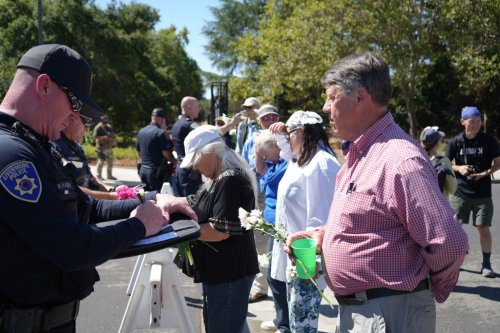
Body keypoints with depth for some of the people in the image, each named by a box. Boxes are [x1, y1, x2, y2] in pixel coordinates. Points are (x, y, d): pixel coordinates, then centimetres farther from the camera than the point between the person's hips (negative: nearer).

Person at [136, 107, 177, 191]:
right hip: (157, 171, -8)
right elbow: (167, 154, -18)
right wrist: (176, 162, -1)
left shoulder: (141, 132, 10)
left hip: (143, 169, 8)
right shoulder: (161, 133, -15)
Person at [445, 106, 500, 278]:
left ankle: (486, 264, 12)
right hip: (460, 192, 1)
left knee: (483, 228, -2)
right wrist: (458, 168, -14)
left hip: (483, 193, -1)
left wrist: (486, 173, -16)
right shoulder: (455, 142, -1)